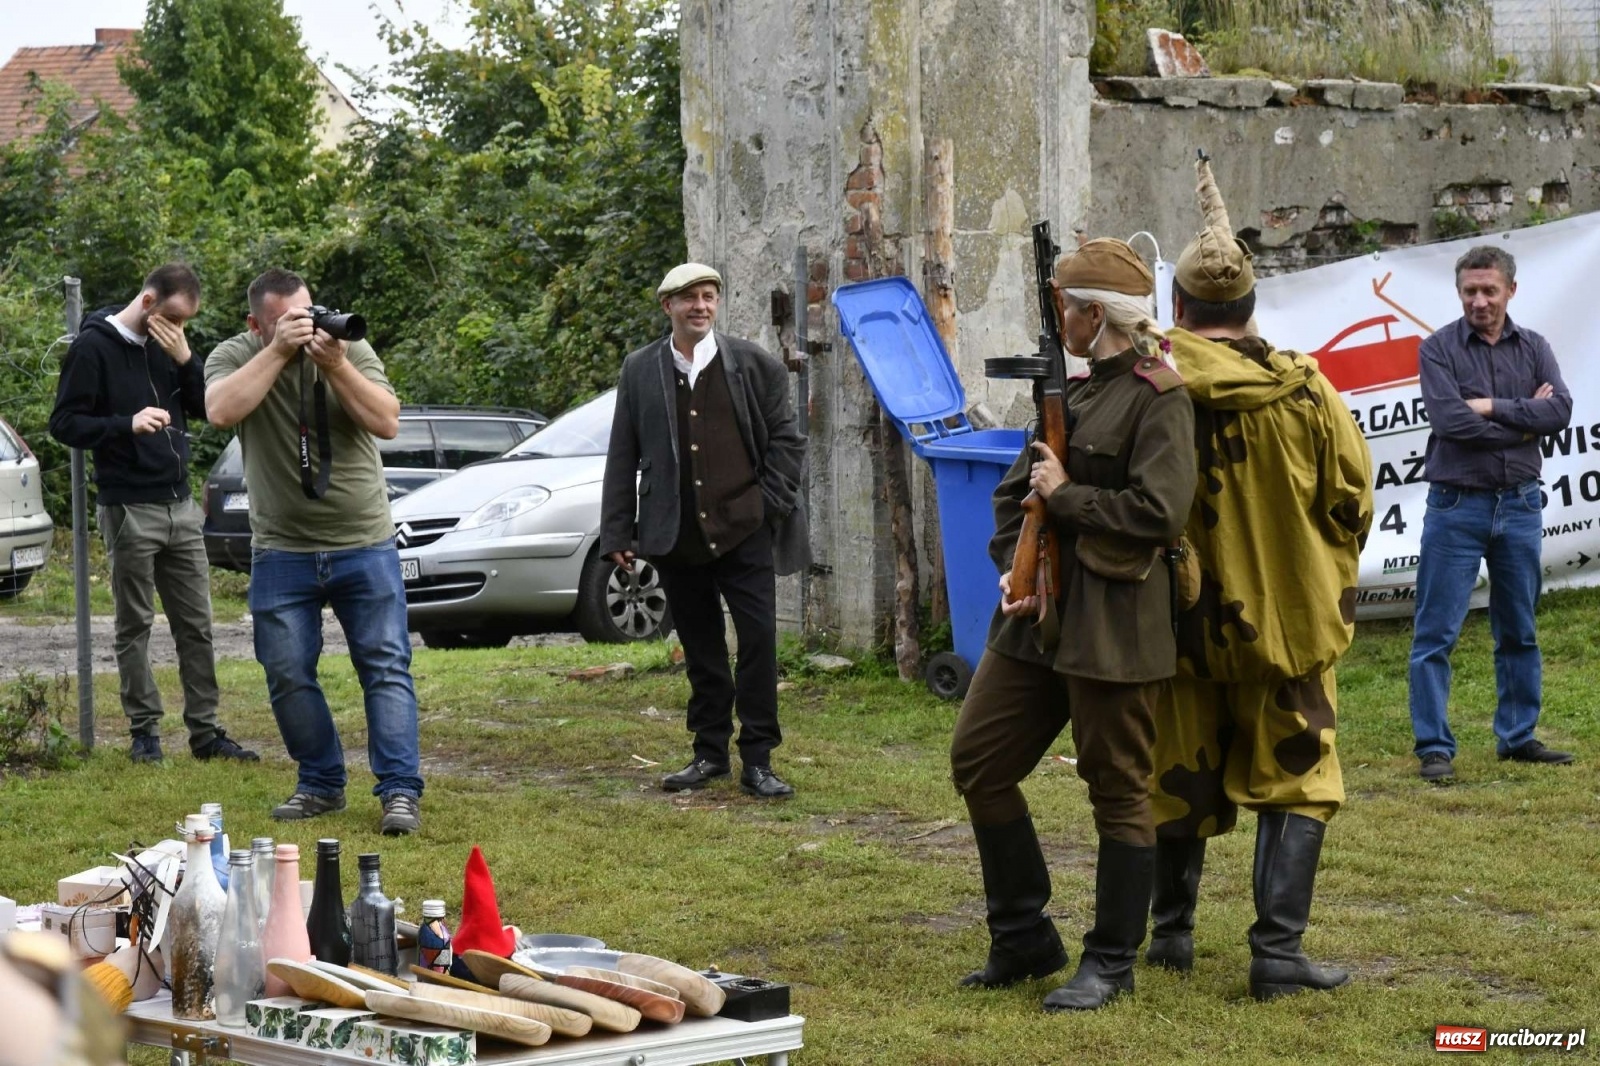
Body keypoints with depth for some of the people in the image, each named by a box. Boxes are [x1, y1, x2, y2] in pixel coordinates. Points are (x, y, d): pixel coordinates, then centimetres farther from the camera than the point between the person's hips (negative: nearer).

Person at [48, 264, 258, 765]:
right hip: (129, 510, -6)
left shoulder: (166, 345, 8)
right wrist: (127, 423, -25)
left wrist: (186, 360, -7)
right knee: (134, 626, 3)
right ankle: (145, 732, 10)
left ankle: (205, 731, 10)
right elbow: (64, 423, -10)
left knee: (196, 626, 6)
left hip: (179, 505, 6)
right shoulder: (94, 347, -9)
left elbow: (204, 408, 10)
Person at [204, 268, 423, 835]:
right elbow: (221, 411, -24)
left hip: (365, 545, 0)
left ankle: (400, 790, -4)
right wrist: (278, 351, -24)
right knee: (288, 675, 3)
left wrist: (336, 365, -21)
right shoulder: (235, 357, -3)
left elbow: (387, 423, -12)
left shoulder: (351, 349, -2)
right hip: (281, 550, 1)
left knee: (387, 668, -4)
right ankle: (320, 784, 17)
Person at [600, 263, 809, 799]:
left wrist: (772, 504, -4)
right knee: (700, 649, 10)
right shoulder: (640, 371, 5)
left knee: (758, 640, -5)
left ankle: (757, 759, 1)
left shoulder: (754, 365, 1)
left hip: (743, 529, -2)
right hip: (677, 535, 2)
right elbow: (622, 457, 7)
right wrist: (616, 534, 3)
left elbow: (786, 440, 6)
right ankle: (710, 751, 20)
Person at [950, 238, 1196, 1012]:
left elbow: (1159, 512, -22)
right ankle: (1024, 940, 20)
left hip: (1111, 624, -9)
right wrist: (1013, 565, 1)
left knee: (1118, 788, 1)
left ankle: (1111, 963, 11)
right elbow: (1014, 492, 19)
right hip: (1037, 611, 9)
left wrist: (1065, 494, -12)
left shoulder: (1156, 398, -11)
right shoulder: (1073, 392, 15)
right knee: (978, 761, 9)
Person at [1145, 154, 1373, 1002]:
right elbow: (1351, 501, -2)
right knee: (1295, 783, 7)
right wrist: (1328, 589, 13)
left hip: (1181, 621, 1)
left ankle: (1172, 934, 28)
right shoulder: (1300, 389, -11)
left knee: (1181, 779, 17)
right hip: (1284, 619, -1)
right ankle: (1278, 952, -2)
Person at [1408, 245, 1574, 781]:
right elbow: (1449, 420, -18)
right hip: (1457, 507, -4)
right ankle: (1434, 747, 0)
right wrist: (1524, 419, -11)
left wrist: (1493, 407, -16)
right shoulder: (1439, 349, -4)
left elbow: (1560, 410, -8)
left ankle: (1518, 736, 23)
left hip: (1519, 506, 4)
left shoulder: (1533, 348, 7)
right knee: (1435, 633, -4)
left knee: (1519, 631, 12)